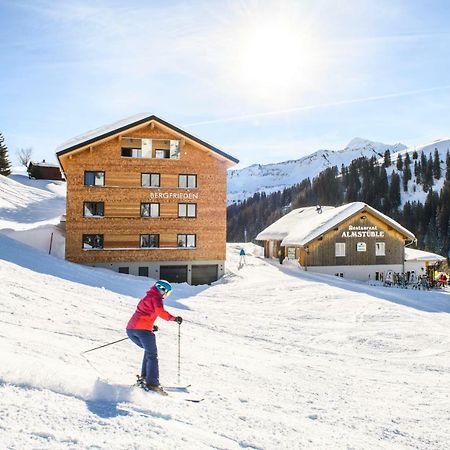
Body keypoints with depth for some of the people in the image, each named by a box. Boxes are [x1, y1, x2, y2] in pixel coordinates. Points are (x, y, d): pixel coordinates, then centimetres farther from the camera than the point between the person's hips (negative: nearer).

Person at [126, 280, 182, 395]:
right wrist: (174, 318, -9)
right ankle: (152, 383, -15)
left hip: (130, 329, 8)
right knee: (152, 356, -3)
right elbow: (160, 312, -15)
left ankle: (144, 376, 14)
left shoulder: (146, 297, 29)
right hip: (143, 329, -8)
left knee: (149, 350, 25)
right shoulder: (156, 298, 2)